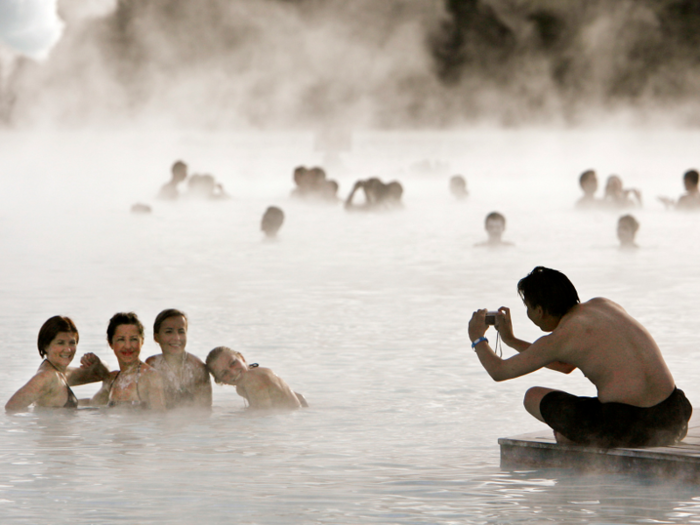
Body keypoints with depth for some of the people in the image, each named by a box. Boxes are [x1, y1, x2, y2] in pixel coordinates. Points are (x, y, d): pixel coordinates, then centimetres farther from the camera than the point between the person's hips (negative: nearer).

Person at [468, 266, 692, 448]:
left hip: (623, 429, -7)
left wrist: (478, 340, 29)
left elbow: (499, 371, 8)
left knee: (533, 397, 15)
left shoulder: (560, 339, -5)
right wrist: (511, 340, 40)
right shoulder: (604, 305, 17)